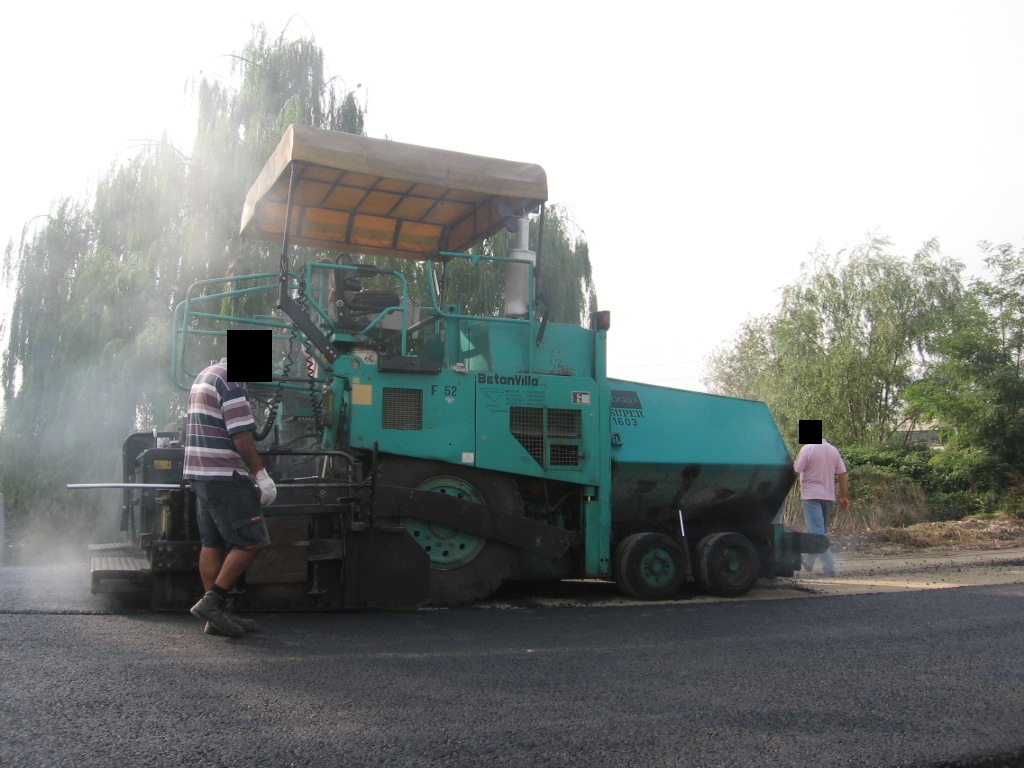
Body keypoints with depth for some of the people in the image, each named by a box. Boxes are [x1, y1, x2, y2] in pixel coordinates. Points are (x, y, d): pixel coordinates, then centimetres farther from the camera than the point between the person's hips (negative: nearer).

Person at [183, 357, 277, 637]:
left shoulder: (204, 375, 18)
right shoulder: (231, 381, -13)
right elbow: (241, 435, -19)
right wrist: (260, 474, -14)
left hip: (200, 472, 10)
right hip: (226, 475, -10)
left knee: (212, 543, 10)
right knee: (250, 541, -5)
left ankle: (217, 614, 13)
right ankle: (212, 601, -4)